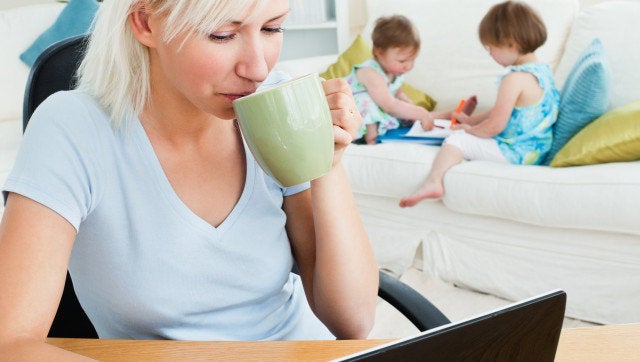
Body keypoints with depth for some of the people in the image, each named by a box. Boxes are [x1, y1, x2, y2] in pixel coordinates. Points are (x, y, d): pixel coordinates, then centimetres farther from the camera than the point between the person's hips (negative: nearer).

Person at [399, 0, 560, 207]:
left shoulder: (515, 79, -23)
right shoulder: (542, 69, 9)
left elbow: (495, 126, -21)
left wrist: (469, 129, -2)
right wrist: (472, 120, 23)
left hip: (515, 153, -11)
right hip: (537, 149, 11)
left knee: (457, 139, -9)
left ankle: (433, 182, -21)